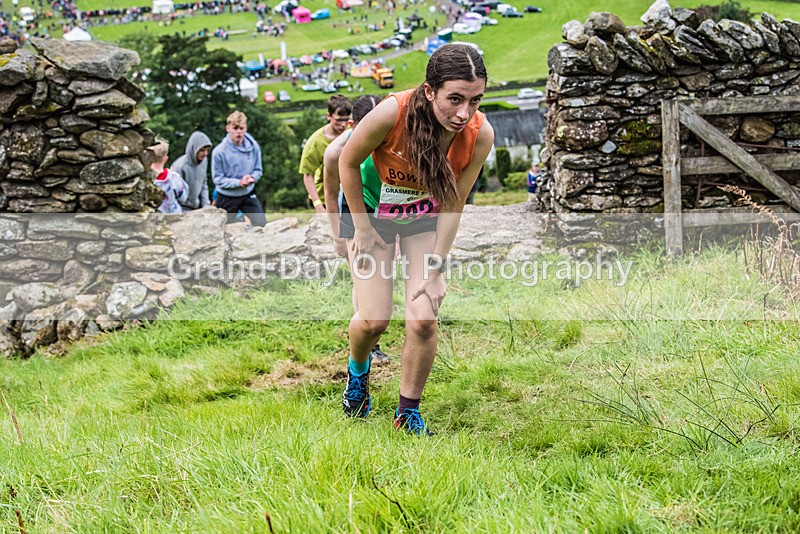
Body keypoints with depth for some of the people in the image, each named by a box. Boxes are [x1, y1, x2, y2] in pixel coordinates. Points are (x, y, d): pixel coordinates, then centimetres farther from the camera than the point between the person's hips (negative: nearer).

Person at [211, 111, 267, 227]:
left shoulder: (253, 146, -10)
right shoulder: (219, 151, -20)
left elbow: (258, 170, 1)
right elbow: (217, 178, -15)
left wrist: (252, 177, -23)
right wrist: (238, 182, -26)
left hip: (248, 195, 3)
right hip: (227, 198, -3)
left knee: (262, 226, -7)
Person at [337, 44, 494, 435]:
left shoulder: (480, 135, -27)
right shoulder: (392, 114, -36)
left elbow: (453, 204, -15)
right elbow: (348, 163, -16)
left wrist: (435, 269, -14)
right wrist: (362, 228, -11)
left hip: (424, 216, 2)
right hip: (370, 208, -2)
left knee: (424, 319, -11)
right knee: (374, 318, -7)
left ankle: (408, 411, 10)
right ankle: (358, 371, 29)